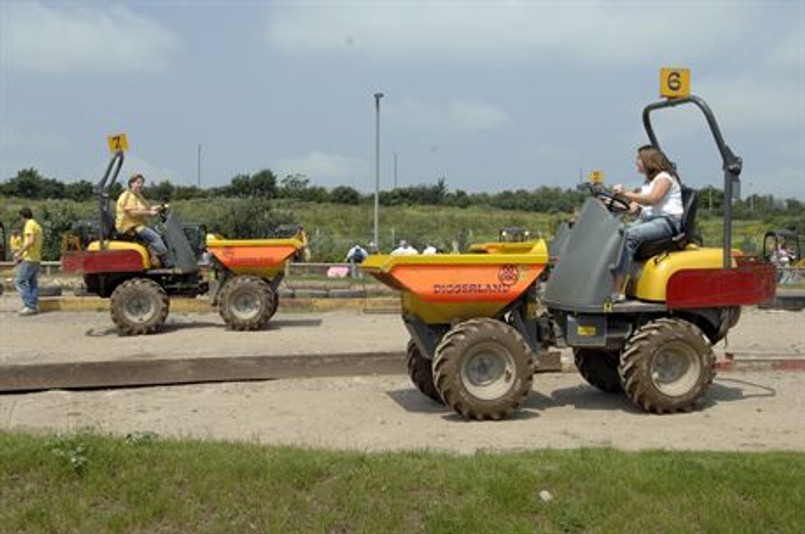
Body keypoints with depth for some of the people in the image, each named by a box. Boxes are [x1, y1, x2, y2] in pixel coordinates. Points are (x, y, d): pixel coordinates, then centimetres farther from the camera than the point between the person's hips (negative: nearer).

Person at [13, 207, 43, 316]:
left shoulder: (29, 224, -11)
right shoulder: (37, 225, 18)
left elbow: (31, 241, -22)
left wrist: (20, 253, -16)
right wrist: (21, 251, 22)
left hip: (29, 258, -9)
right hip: (36, 258, 9)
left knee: (19, 281, -7)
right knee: (33, 283, 10)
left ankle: (30, 306, -12)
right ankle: (34, 306, 9)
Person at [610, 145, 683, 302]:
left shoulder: (664, 177, -2)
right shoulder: (648, 181, 25)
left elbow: (652, 199, -21)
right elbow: (634, 207, 15)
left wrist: (626, 193, -23)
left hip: (667, 221, -8)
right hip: (647, 219, 9)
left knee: (631, 235, -34)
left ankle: (617, 291, -41)